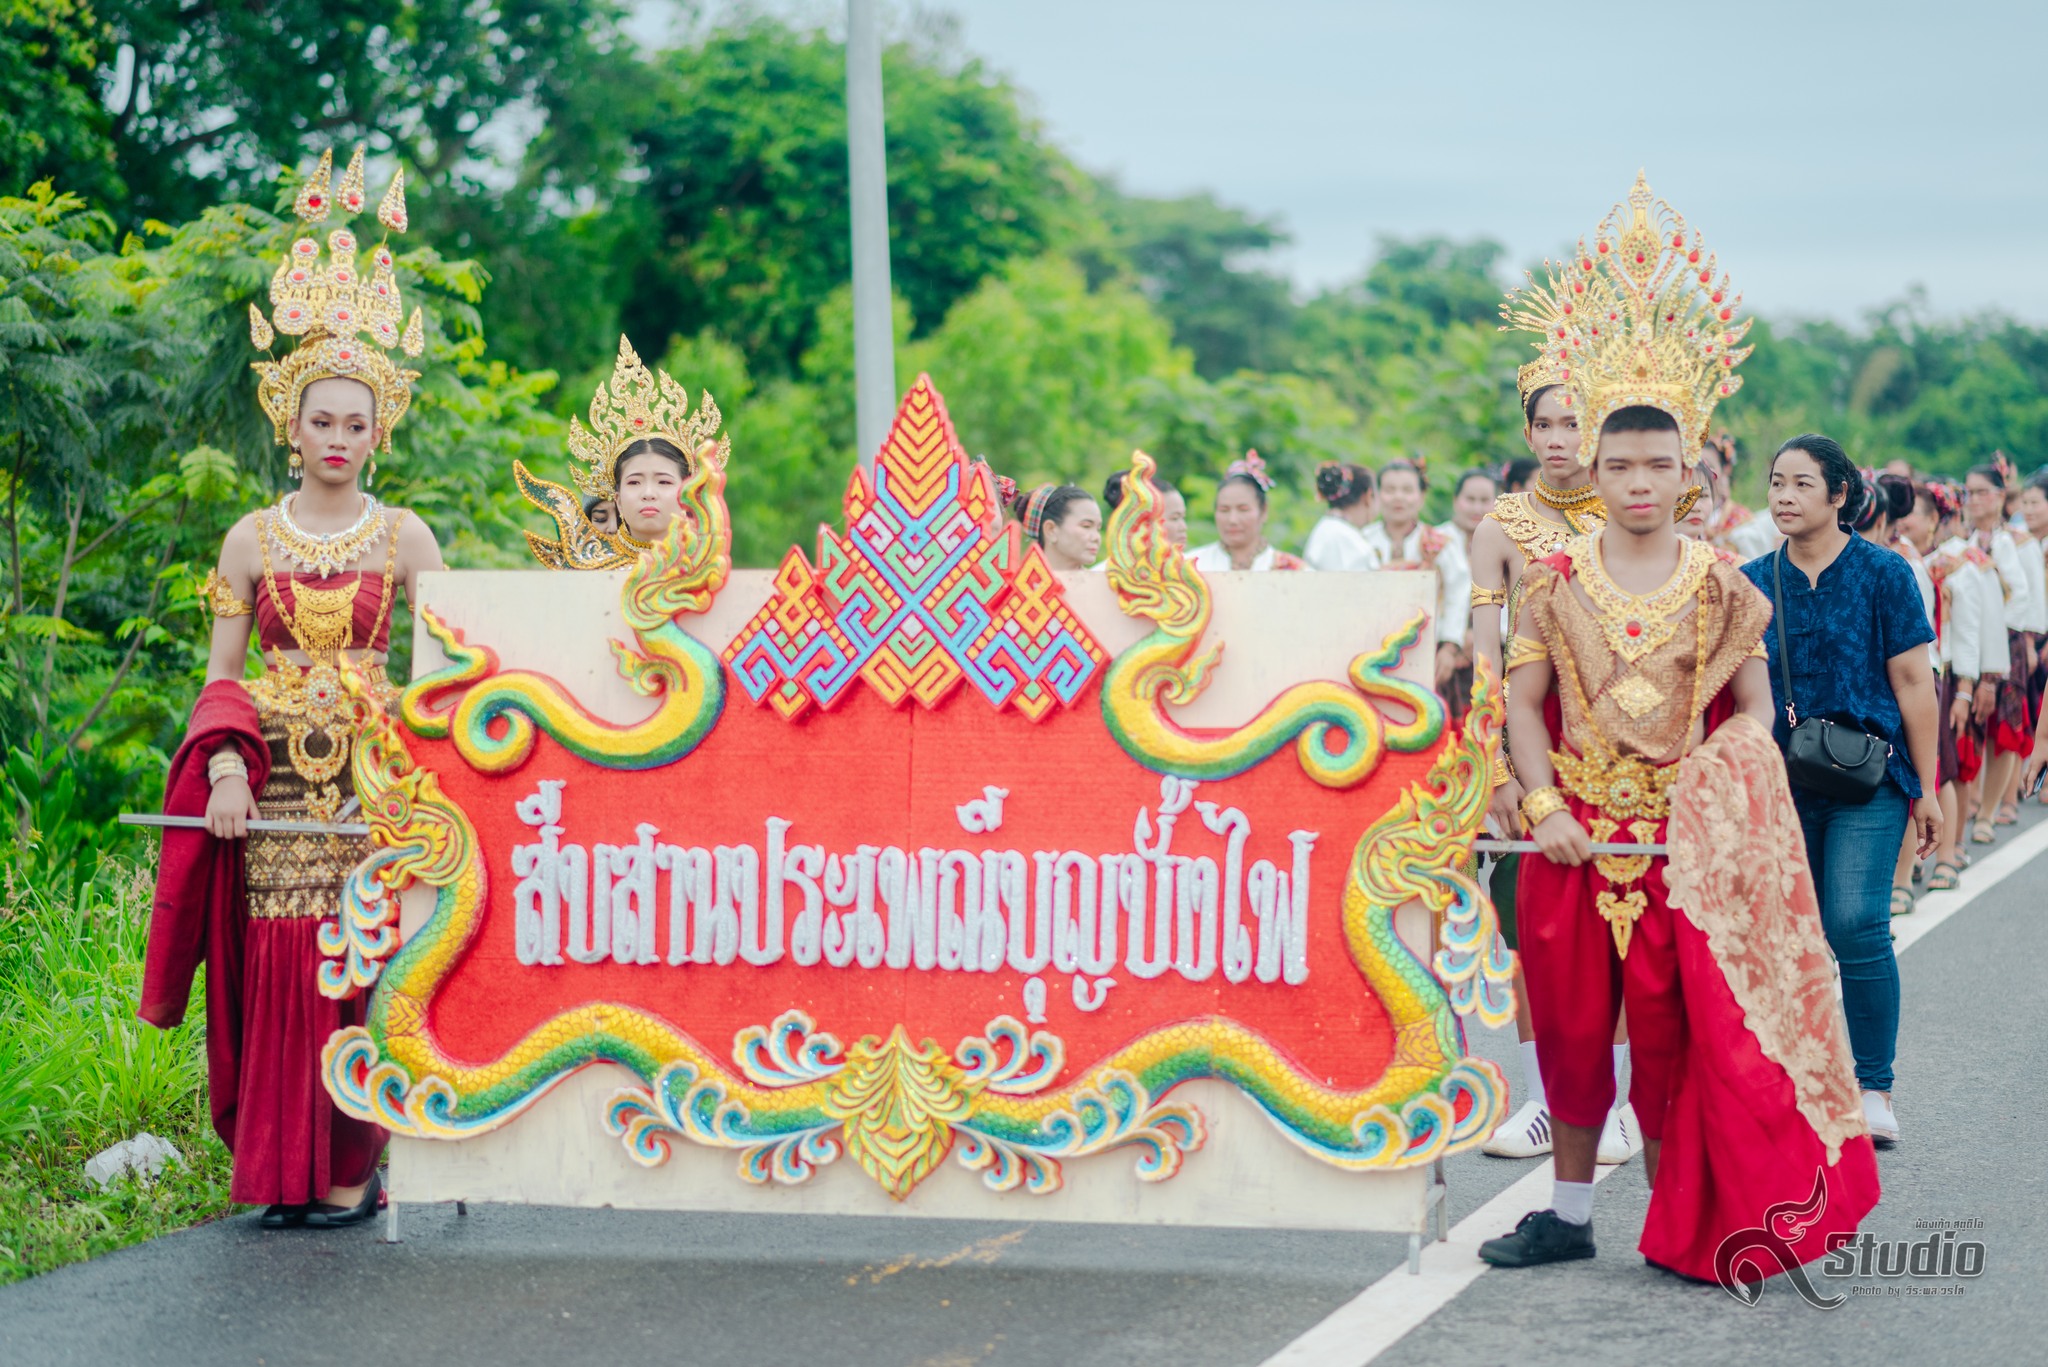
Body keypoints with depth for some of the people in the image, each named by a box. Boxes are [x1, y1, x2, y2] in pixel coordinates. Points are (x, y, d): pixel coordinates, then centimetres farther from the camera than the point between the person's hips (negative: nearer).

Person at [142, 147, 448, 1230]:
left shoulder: (403, 538, 6)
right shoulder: (252, 539, 9)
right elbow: (219, 674, 8)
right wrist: (225, 764, -8)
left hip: (373, 773, -1)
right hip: (273, 776, 1)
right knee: (278, 964, -3)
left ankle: (351, 1167, 0)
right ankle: (280, 1167, 5)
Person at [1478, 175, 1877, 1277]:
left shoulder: (1718, 585, 1)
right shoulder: (1556, 579, 2)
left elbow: (1752, 706, 4)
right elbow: (1523, 701, 0)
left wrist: (1720, 777, -13)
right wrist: (1544, 804, -11)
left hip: (1686, 834, -1)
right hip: (1577, 831, 1)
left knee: (1676, 1024, 0)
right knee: (1571, 1019, 7)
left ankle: (1682, 1219, 11)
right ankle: (1569, 1208, 19)